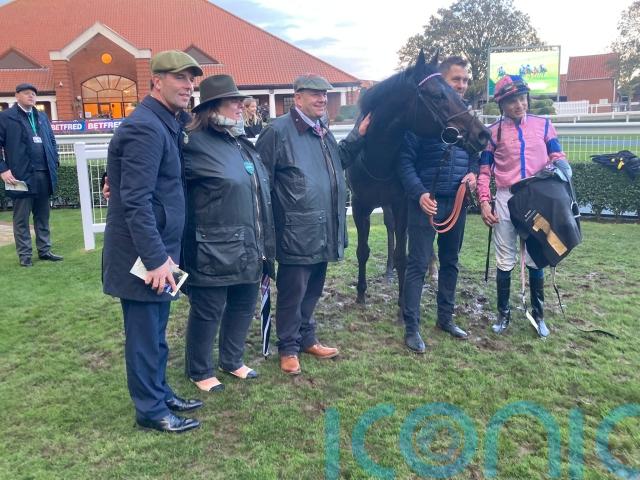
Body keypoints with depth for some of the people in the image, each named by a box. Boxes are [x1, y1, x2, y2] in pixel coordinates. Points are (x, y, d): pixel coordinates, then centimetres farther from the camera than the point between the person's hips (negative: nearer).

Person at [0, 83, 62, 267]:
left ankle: (44, 250, 20)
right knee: (21, 218, 3)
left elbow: (52, 141, 21)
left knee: (43, 216, 12)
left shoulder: (42, 117, 16)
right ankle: (24, 255, 11)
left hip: (44, 175, 5)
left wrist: (55, 163, 10)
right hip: (22, 175, -5)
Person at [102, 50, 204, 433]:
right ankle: (151, 410, 20)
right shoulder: (145, 128, -19)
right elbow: (136, 201, -25)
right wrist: (156, 258, -24)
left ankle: (160, 393, 36)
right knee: (146, 335, 5)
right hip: (143, 255, -10)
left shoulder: (168, 124, 13)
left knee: (155, 331, 20)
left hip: (158, 249, 10)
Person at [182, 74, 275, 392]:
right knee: (208, 312, 7)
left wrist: (265, 243, 15)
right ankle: (200, 371, 28)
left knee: (243, 307, 19)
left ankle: (232, 360, 40)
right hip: (215, 252, -8)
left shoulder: (243, 143, 13)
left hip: (249, 249, 8)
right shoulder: (196, 145, -12)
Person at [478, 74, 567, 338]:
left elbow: (558, 158, 7)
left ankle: (538, 315, 21)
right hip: (506, 200, 0)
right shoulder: (493, 131, 3)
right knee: (504, 261, 6)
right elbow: (484, 171, 3)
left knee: (536, 260, 8)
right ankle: (504, 313, 19)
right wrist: (484, 203, -8)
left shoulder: (543, 124, 6)